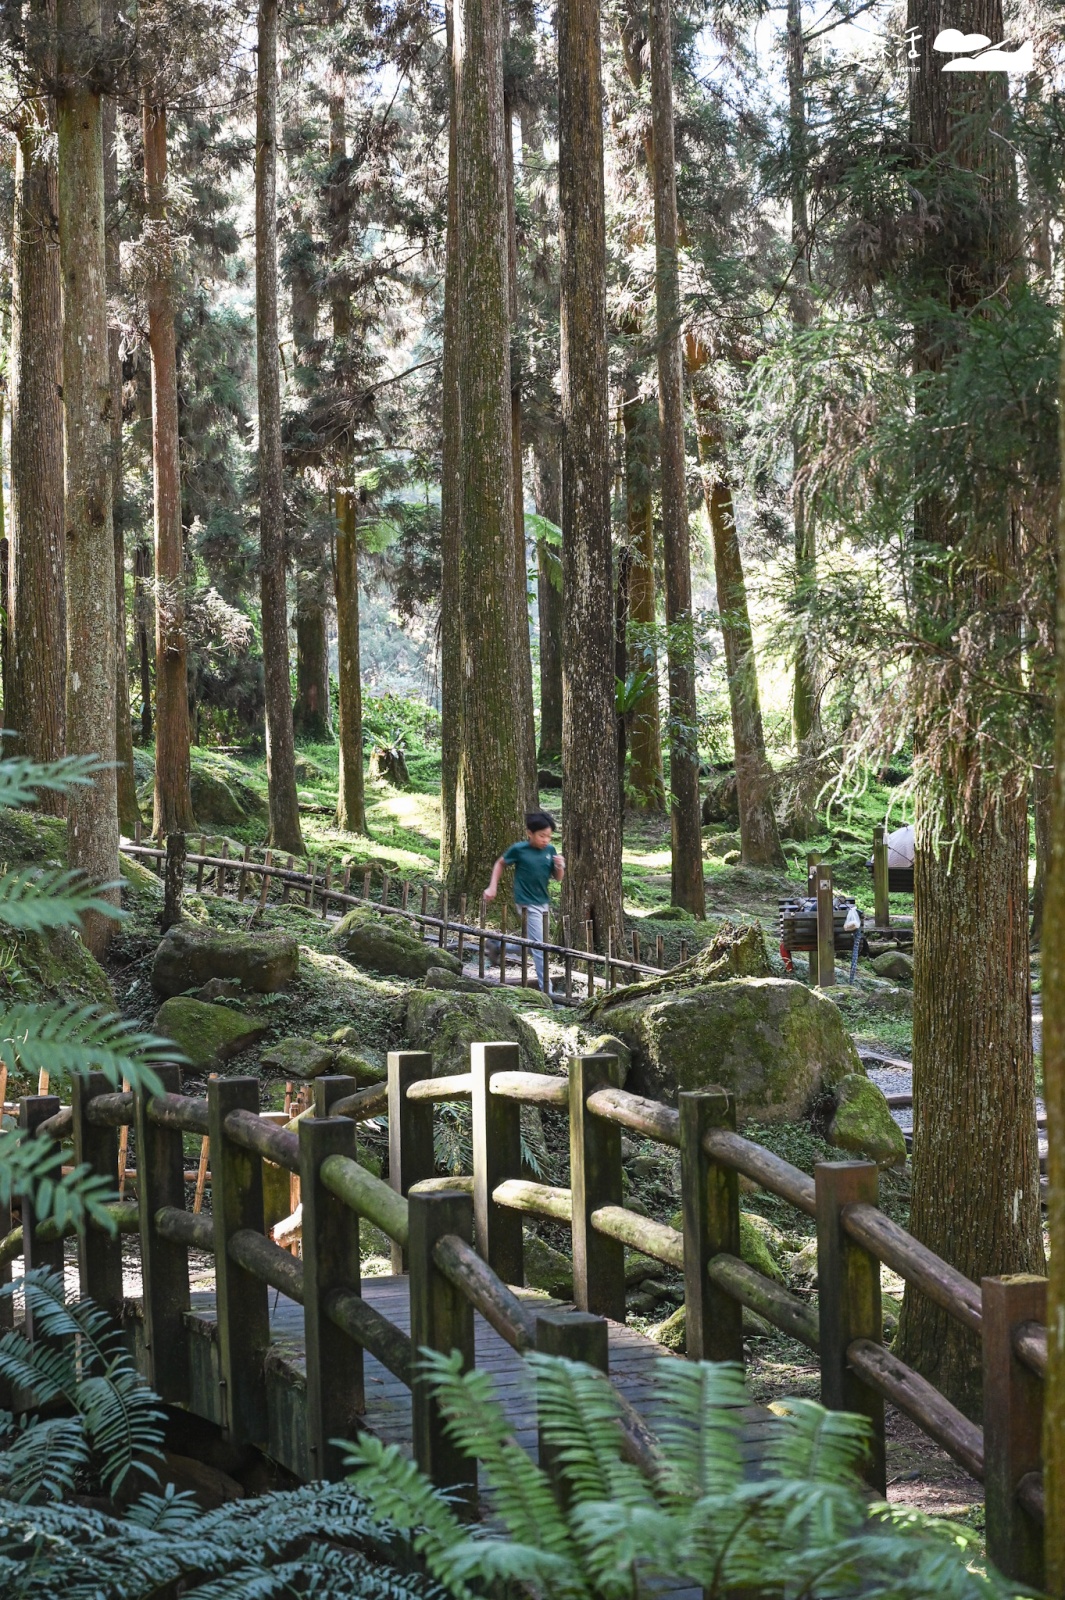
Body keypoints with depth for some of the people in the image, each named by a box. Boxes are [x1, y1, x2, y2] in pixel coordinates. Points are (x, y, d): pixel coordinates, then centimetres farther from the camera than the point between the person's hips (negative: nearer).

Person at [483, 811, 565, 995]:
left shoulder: (550, 850, -2)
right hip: (528, 904, -6)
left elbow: (558, 879, 6)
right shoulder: (519, 849, -13)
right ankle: (547, 992, -5)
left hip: (543, 902, 6)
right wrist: (493, 887, -2)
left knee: (534, 943, 20)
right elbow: (500, 864, 4)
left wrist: (560, 867, -15)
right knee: (540, 948, -8)